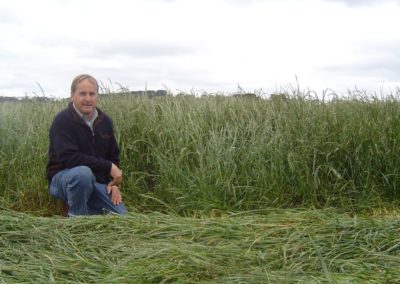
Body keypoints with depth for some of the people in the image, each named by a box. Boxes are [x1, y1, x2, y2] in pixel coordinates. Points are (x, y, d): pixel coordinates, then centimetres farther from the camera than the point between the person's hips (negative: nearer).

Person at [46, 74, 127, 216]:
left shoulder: (105, 121, 3)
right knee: (83, 172, -39)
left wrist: (113, 182, -4)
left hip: (95, 182, 5)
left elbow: (113, 156, 12)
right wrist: (108, 167, -27)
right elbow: (69, 158, -28)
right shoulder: (62, 120, -17)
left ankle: (89, 210, 17)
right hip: (63, 178, -5)